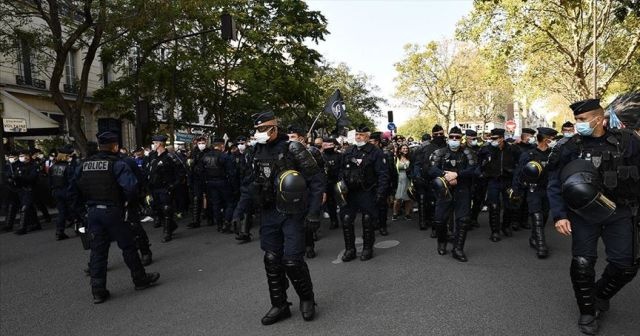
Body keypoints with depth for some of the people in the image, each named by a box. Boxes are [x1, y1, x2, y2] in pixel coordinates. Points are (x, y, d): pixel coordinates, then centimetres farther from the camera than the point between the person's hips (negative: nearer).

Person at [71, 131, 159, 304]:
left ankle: (98, 291, 13)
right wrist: (128, 200, -4)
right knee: (128, 246, 8)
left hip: (92, 211, 6)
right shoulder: (117, 164, -12)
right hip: (112, 211, -6)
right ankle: (140, 279, 20)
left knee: (98, 250, 10)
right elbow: (130, 186, -23)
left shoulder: (85, 164, 8)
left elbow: (75, 187, 12)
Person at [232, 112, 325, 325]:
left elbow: (317, 179, -10)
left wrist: (314, 211, -15)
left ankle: (307, 299, 21)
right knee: (272, 260, 8)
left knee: (292, 261, -5)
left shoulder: (292, 149, -10)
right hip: (268, 214, 6)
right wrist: (240, 210, 9)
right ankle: (279, 305, 23)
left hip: (292, 213, -5)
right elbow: (251, 185, 16)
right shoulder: (257, 153, 8)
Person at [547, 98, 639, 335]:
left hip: (619, 212, 1)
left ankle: (600, 296, 34)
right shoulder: (570, 148, -5)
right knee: (582, 263, -3)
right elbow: (555, 184, -5)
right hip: (584, 213, -1)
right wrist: (559, 215, -13)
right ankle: (588, 311, 19)